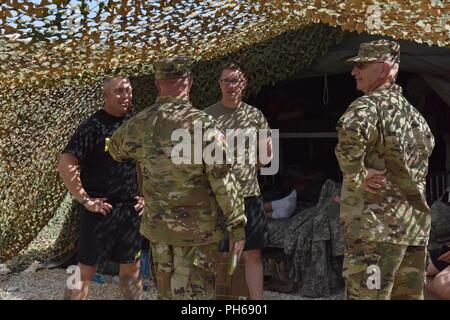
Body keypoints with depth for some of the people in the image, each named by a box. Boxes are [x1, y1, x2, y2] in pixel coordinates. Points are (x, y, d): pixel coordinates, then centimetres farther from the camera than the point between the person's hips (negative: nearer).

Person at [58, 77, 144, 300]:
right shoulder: (93, 127, -11)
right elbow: (65, 166, -17)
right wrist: (85, 200, -17)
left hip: (131, 210, 6)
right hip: (101, 210, -5)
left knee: (131, 267, 14)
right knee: (86, 269, 3)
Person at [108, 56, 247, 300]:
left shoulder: (138, 124, -2)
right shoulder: (202, 123, -18)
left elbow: (116, 150, 19)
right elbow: (223, 180, -17)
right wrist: (237, 224, -9)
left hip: (157, 226, 5)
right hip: (198, 228, -5)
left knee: (166, 291, 20)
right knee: (194, 293, 5)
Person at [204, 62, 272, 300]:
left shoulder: (254, 115, 6)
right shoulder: (207, 116, -2)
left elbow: (267, 153, 14)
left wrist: (248, 168, 5)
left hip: (248, 195, 2)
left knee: (253, 254, 8)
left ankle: (257, 298, 17)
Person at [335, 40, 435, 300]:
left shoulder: (370, 103, -12)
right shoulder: (413, 112, 16)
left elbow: (351, 130, -35)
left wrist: (355, 177, -21)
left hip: (378, 225, -9)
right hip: (415, 223, 9)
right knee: (409, 295, 15)